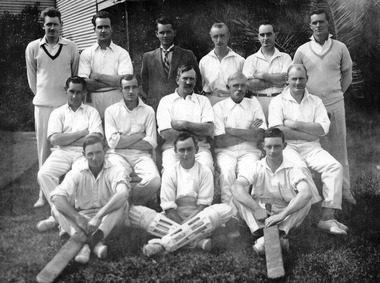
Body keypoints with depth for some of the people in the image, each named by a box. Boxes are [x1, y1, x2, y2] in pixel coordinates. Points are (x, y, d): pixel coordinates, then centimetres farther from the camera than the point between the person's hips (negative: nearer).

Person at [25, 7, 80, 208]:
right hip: (43, 104, 1)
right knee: (44, 148, 3)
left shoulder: (71, 48, 3)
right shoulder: (33, 48, 5)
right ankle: (44, 194, 10)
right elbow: (32, 78, 13)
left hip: (67, 104, -1)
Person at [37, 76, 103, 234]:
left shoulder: (91, 112, 14)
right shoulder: (58, 113, 16)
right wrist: (82, 133, -1)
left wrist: (67, 137, -7)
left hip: (83, 152, -1)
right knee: (44, 174, -27)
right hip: (62, 152, 2)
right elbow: (55, 139, -1)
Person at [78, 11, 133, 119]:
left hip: (116, 106, 0)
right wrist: (114, 81, -8)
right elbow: (83, 83, -5)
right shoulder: (86, 53, 9)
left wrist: (98, 76, -5)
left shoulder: (122, 53, 6)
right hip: (94, 106, 1)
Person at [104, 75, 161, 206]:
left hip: (141, 155, 2)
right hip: (119, 155, -1)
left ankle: (135, 205, 0)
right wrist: (139, 135, -3)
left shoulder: (148, 111, 9)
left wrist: (123, 142, -6)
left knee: (154, 181, -27)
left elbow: (151, 143, -1)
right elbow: (113, 142, -6)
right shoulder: (111, 111, 6)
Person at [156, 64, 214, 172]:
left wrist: (184, 125, -5)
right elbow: (165, 133, -4)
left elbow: (210, 130, 1)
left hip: (199, 148, 1)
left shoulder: (203, 100, 16)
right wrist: (196, 135, -5)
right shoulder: (166, 101, 11)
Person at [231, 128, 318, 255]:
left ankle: (281, 232, -31)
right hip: (259, 217, 1)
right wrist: (257, 209, -34)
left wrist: (281, 215, -37)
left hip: (286, 217, -1)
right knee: (237, 195, -22)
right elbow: (235, 187, -22)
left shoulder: (292, 168, -10)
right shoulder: (257, 167, -6)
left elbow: (306, 193, -28)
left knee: (306, 198, -25)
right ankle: (259, 234, -31)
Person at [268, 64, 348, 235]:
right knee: (300, 169, -35)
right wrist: (308, 135, -8)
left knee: (335, 167, -23)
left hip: (311, 147, 3)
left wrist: (296, 124, -8)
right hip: (287, 147, -3)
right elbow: (277, 131, -9)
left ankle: (328, 216, -24)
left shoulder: (315, 101, 15)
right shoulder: (278, 101, 7)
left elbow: (323, 128, 0)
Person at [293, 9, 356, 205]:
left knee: (338, 148, 6)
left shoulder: (340, 48, 1)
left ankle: (344, 189, 16)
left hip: (335, 105, 0)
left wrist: (337, 93, 10)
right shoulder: (302, 50, 1)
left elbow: (347, 74, 12)